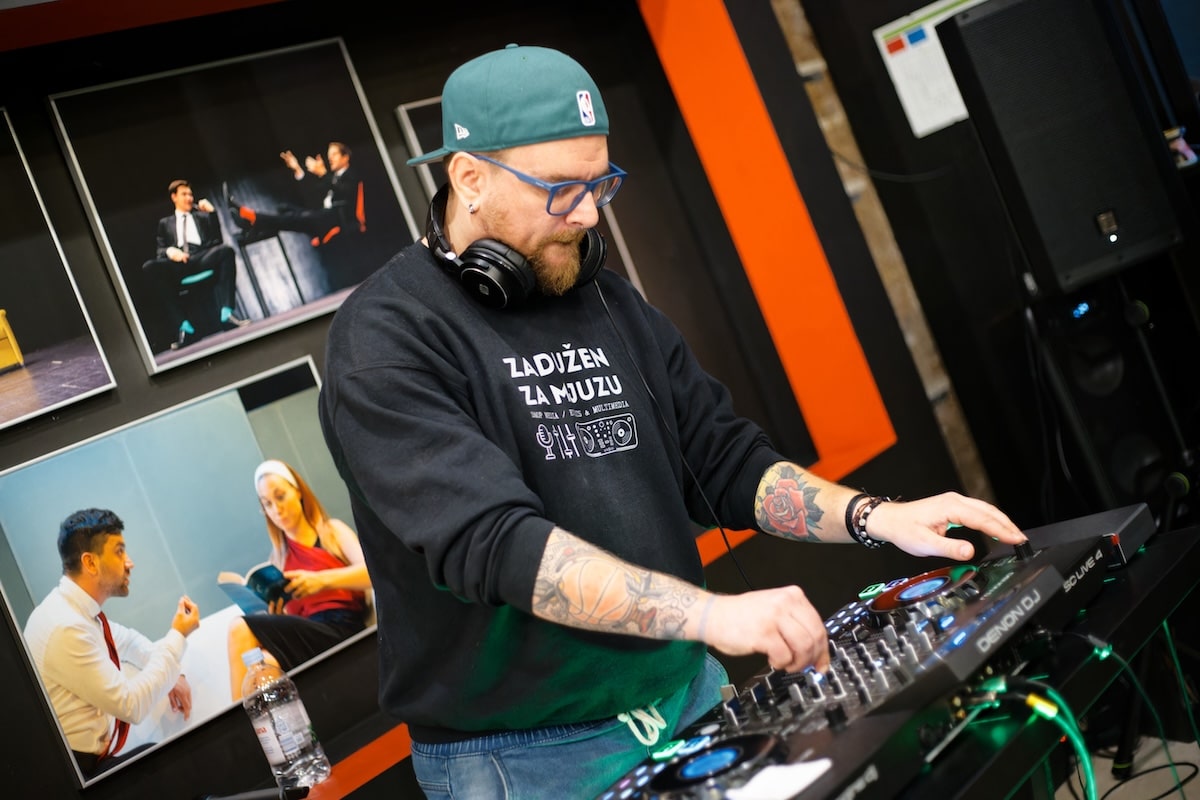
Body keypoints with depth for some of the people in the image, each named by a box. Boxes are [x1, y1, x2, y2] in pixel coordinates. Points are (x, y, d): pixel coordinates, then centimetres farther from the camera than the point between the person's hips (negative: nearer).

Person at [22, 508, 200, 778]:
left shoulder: (76, 607, 5)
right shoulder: (65, 628, -23)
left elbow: (127, 641, 25)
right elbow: (132, 705, -21)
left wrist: (172, 674, 7)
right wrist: (177, 636, -12)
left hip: (92, 756, 9)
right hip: (78, 773, -9)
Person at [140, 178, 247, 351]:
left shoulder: (202, 216, 29)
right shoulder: (165, 223, 28)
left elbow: (217, 240, 15)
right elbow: (159, 251, 15)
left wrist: (212, 213, 9)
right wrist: (170, 251, -9)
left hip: (203, 259, 0)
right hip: (177, 264, 0)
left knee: (226, 250, -32)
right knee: (149, 267, -32)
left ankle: (226, 312, -40)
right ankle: (184, 324, -36)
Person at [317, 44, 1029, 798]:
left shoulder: (609, 301, 7)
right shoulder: (386, 340, -15)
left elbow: (724, 462, 9)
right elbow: (488, 539, -28)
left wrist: (878, 520, -6)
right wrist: (709, 612, -37)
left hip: (689, 696, 6)